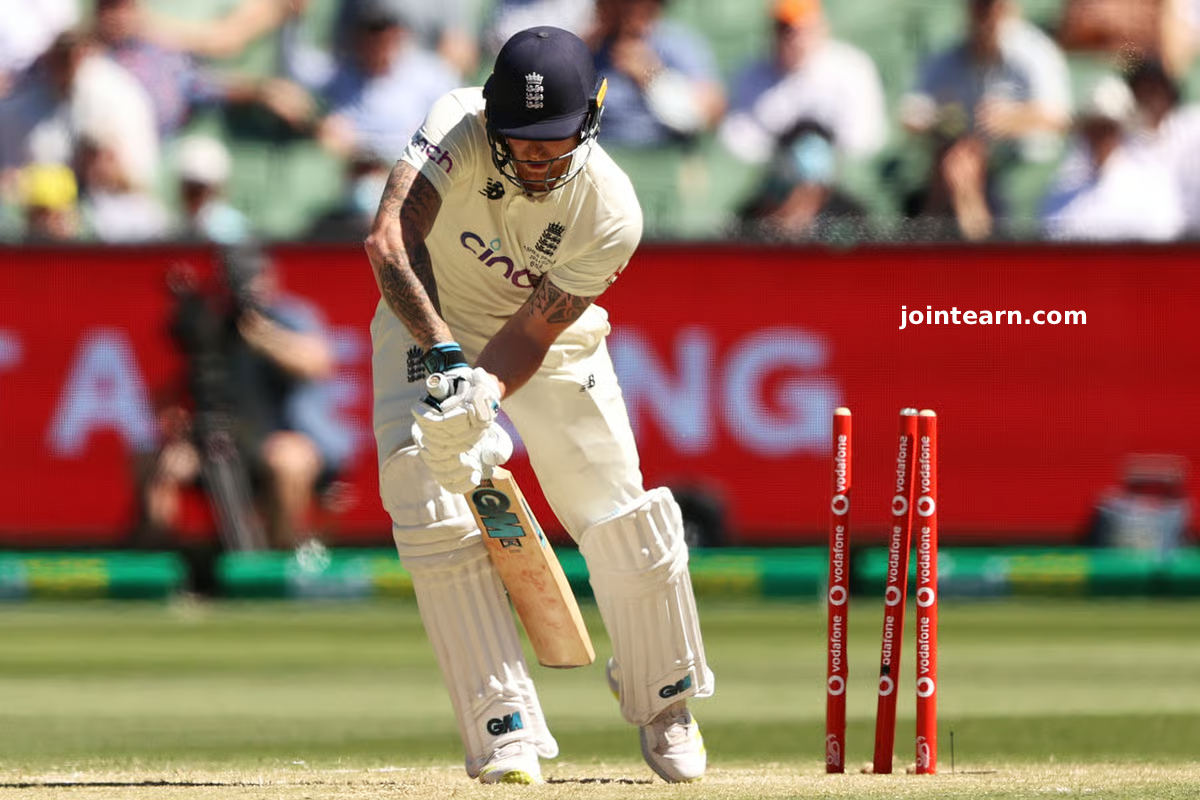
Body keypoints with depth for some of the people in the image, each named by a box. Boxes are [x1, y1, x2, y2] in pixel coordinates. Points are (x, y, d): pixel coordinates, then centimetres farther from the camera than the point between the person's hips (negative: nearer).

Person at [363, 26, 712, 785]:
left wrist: (483, 393, -46)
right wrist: (444, 357, -56)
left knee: (621, 519, -5)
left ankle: (662, 700, 23)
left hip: (554, 347, 0)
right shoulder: (459, 127, -31)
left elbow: (532, 334, -26)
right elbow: (390, 240, -45)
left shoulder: (610, 211, -28)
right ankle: (505, 728, -13)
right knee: (435, 513, -19)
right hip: (429, 326, 0)